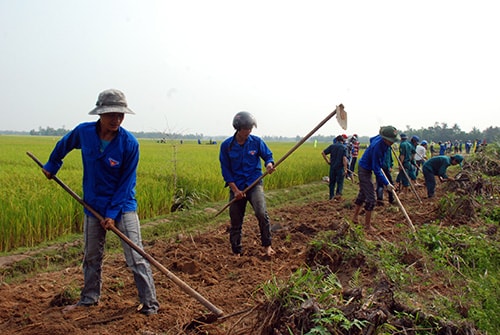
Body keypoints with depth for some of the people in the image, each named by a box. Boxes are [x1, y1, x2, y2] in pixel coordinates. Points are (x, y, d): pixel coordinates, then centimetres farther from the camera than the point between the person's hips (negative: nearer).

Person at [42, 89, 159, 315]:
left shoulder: (129, 143, -19)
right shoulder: (83, 132, -9)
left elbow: (126, 182, -14)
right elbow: (64, 144, 15)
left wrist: (113, 213, -16)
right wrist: (51, 166, 28)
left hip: (123, 205, -4)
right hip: (93, 205, 4)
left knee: (135, 258, -6)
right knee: (91, 256, 18)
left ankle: (150, 304, 4)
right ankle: (89, 298, 37)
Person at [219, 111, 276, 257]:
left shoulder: (257, 141, -4)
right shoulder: (226, 145, -6)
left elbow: (268, 156, 5)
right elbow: (225, 170, -3)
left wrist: (269, 164, -20)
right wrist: (235, 190, -10)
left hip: (254, 184, -1)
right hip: (236, 186, 1)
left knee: (262, 213, -24)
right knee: (236, 222, 9)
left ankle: (267, 245, -4)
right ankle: (237, 252, 26)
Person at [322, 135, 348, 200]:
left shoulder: (332, 146, 2)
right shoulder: (344, 147, -5)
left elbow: (323, 153, -1)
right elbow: (344, 159, -16)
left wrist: (327, 161, 7)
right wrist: (345, 169, -14)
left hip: (332, 167, 3)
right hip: (340, 168, -3)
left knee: (332, 182, 13)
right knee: (340, 182, 6)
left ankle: (331, 196, 19)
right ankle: (338, 193, -16)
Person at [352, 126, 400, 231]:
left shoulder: (380, 138, -10)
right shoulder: (377, 147, -34)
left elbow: (371, 139, 17)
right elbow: (376, 170, -29)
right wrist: (387, 184, -25)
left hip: (365, 167, 10)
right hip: (364, 170, -10)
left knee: (362, 194, 20)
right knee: (370, 198, -5)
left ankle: (355, 218, 33)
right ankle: (367, 225, 7)